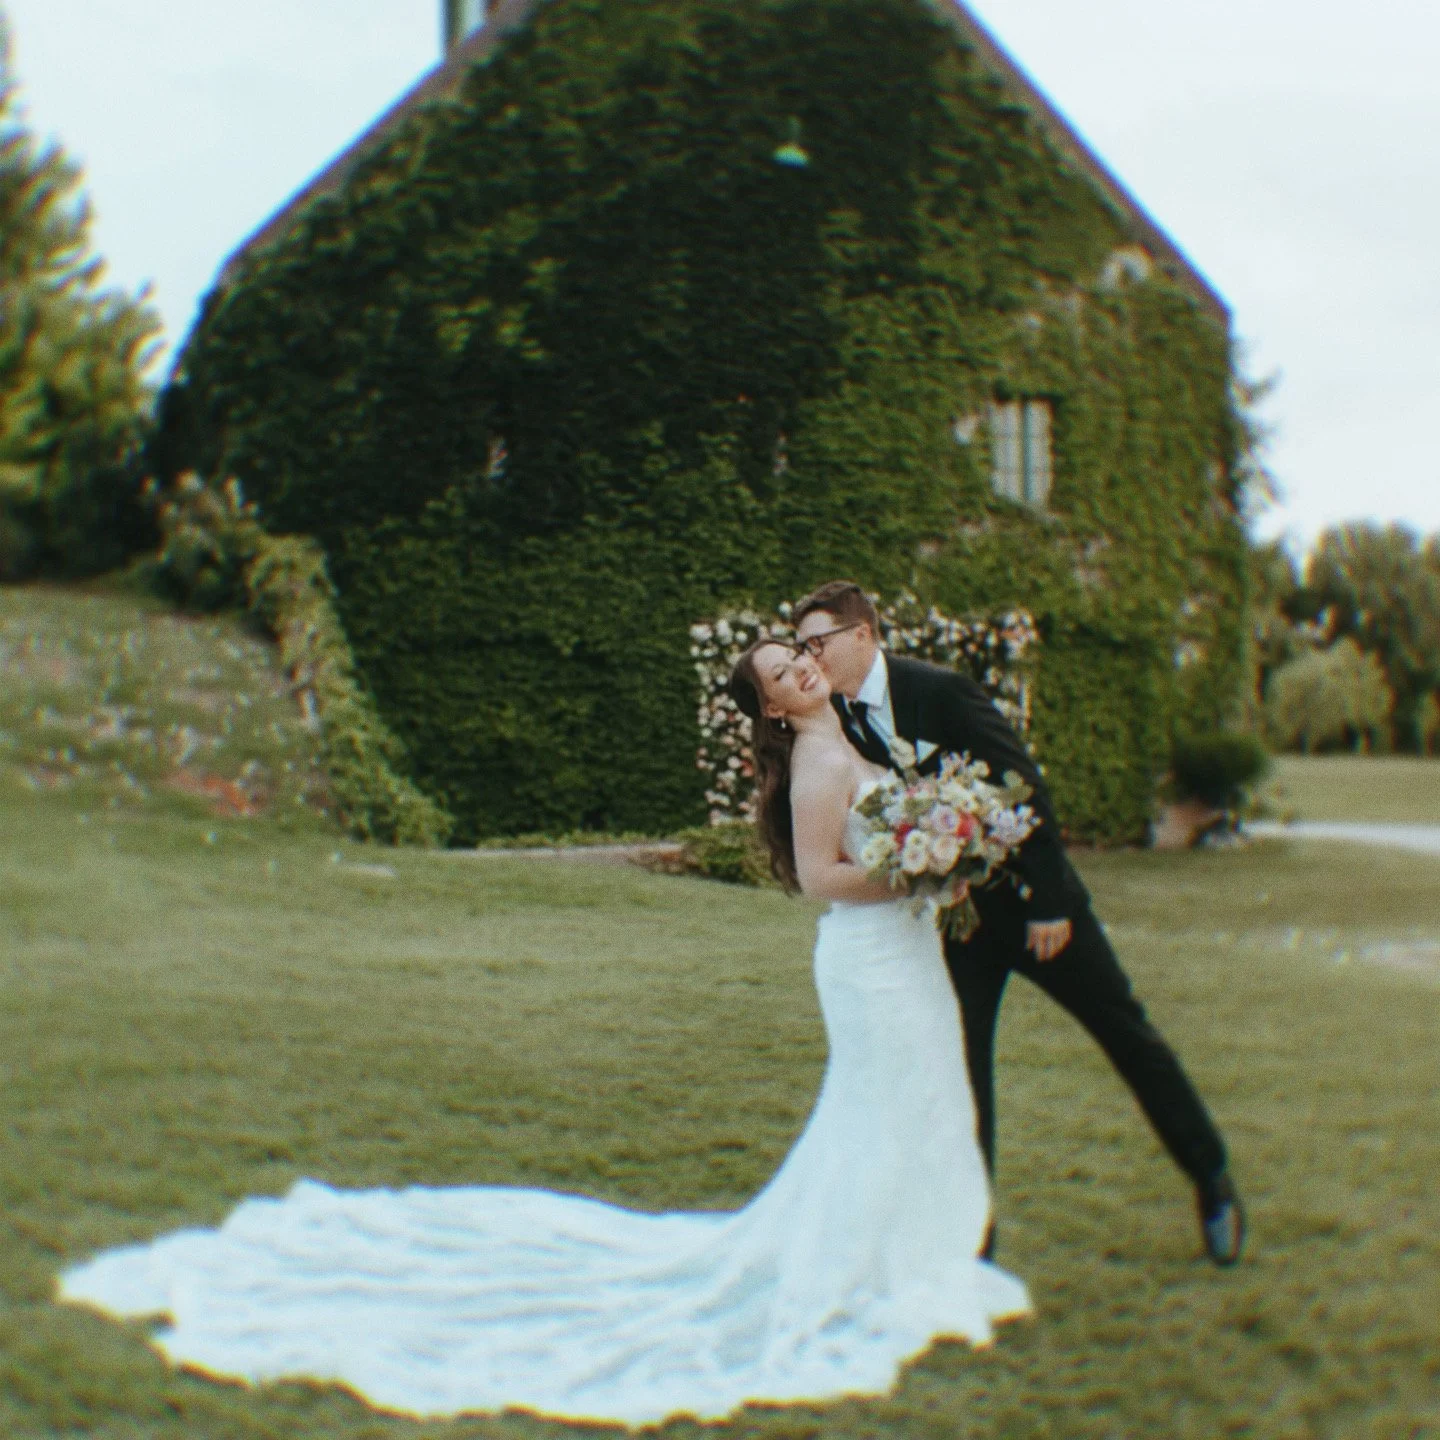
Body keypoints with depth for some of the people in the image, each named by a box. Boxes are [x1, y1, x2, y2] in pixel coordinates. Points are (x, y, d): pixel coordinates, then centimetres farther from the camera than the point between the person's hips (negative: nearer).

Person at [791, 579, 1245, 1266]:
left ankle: (1212, 1179, 26)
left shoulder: (940, 690, -20)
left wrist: (1048, 902, -19)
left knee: (1126, 1033, 8)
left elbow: (1026, 788, -19)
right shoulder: (835, 724, -5)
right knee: (958, 1065, 2)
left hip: (1032, 900, -4)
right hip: (953, 911, 4)